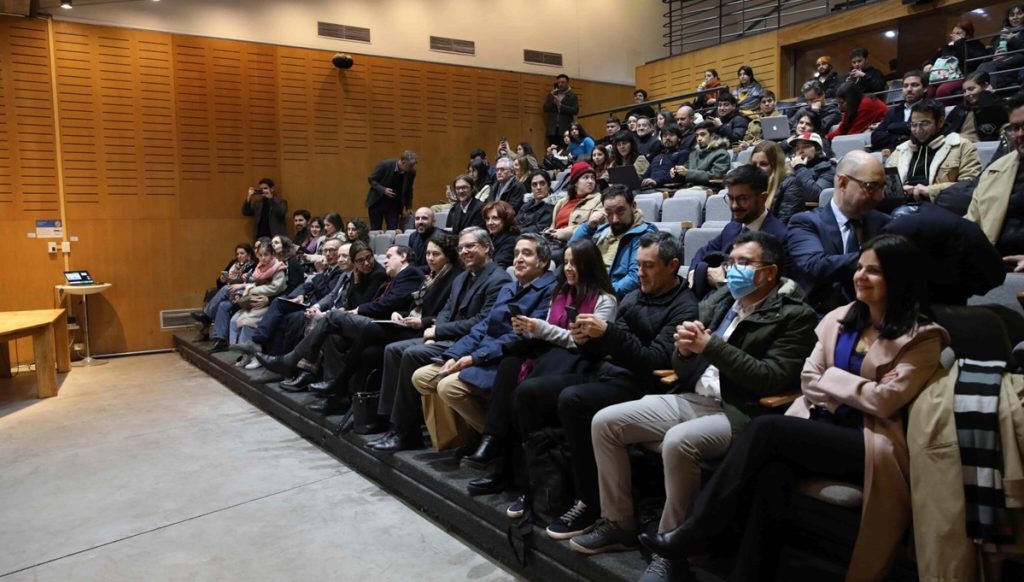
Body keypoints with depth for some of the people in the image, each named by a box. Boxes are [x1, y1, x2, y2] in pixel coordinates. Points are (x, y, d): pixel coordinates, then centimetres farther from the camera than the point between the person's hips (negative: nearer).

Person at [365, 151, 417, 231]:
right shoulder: (385, 165, -20)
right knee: (375, 230, 2)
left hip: (394, 204, 2)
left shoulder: (411, 172, -12)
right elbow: (371, 179, -9)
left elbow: (408, 190, 5)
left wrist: (408, 207, 5)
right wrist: (383, 190, -23)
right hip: (377, 202, -2)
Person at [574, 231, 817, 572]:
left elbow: (771, 379, -15)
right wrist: (686, 350, -7)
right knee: (605, 422, -5)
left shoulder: (795, 316, -3)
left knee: (678, 442, -36)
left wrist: (709, 346, -16)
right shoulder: (717, 301, 16)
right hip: (690, 399, 7)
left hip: (738, 413, -7)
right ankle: (618, 524, 7)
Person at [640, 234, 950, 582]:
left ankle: (693, 533, -18)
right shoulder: (839, 319, 15)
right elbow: (808, 382, 10)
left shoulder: (922, 338, -1)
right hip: (820, 428, 5)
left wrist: (833, 378, -1)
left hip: (870, 444, -5)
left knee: (766, 428, -26)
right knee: (772, 473, -30)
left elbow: (884, 402, -12)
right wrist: (858, 391, -5)